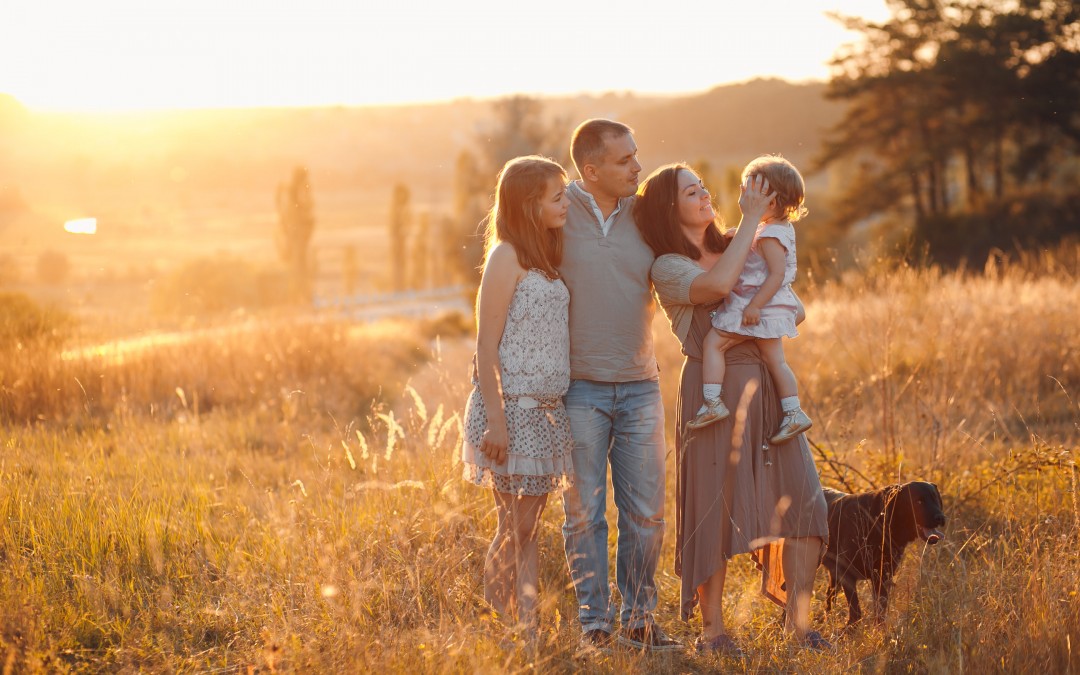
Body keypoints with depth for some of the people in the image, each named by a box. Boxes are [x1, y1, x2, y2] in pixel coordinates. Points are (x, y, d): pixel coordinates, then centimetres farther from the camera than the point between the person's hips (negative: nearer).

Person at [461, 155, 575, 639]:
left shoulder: (545, 258, 14)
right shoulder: (507, 256, -10)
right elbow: (486, 345, -13)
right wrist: (496, 420, -18)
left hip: (546, 410, 7)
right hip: (513, 408, -7)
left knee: (527, 528, 9)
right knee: (515, 530, -5)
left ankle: (525, 632, 13)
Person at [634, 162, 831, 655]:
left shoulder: (735, 251, 17)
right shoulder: (668, 268, -3)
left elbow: (795, 308, 23)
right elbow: (717, 286, -24)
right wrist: (751, 219, -16)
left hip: (766, 386, 6)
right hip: (713, 389, -6)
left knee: (802, 498, -2)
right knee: (716, 507, -1)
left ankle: (797, 620, 6)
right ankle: (712, 629, 9)